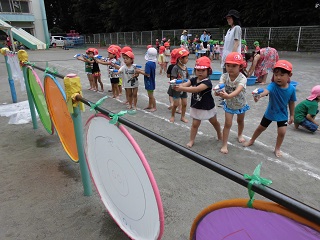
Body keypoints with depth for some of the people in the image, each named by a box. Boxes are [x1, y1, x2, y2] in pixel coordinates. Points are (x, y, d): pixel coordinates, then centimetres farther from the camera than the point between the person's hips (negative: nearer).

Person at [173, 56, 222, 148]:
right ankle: (191, 140, 14)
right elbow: (185, 84, -23)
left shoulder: (207, 82, -27)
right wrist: (177, 86, -47)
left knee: (214, 122, 21)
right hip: (196, 107, 3)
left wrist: (182, 88, -51)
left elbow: (196, 89, -42)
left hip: (207, 107, -3)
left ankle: (220, 135, 44)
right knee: (195, 124, 3)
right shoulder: (193, 79, -6)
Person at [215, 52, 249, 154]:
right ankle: (224, 145, 6)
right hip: (229, 104, 0)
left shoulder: (242, 78, -32)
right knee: (228, 124, -3)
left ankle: (240, 135, 54)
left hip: (240, 104, 0)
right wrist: (218, 91, -63)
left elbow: (238, 90, -50)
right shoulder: (224, 76, -21)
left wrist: (228, 96, -69)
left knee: (240, 121, 24)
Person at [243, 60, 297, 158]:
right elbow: (266, 90, -50)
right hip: (270, 113, -1)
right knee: (261, 128, 16)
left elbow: (291, 102, -2)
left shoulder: (291, 89, -16)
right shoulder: (273, 85, -26)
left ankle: (277, 149, 23)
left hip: (282, 114, 1)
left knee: (282, 132, -4)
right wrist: (259, 95, -72)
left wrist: (292, 115, 6)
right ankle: (252, 140, 42)